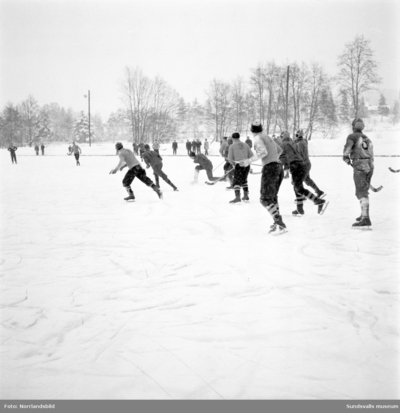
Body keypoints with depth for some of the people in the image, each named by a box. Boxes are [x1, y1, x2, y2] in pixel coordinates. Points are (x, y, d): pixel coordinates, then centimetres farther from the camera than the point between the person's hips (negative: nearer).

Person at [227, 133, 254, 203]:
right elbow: (251, 155, 9)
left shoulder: (232, 146, -1)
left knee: (236, 181, -3)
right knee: (244, 180, 22)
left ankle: (237, 197, -17)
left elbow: (230, 158, -3)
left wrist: (233, 163, 15)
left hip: (239, 165, -5)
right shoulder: (245, 144, 11)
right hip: (247, 165, 5)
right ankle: (246, 196, 24)